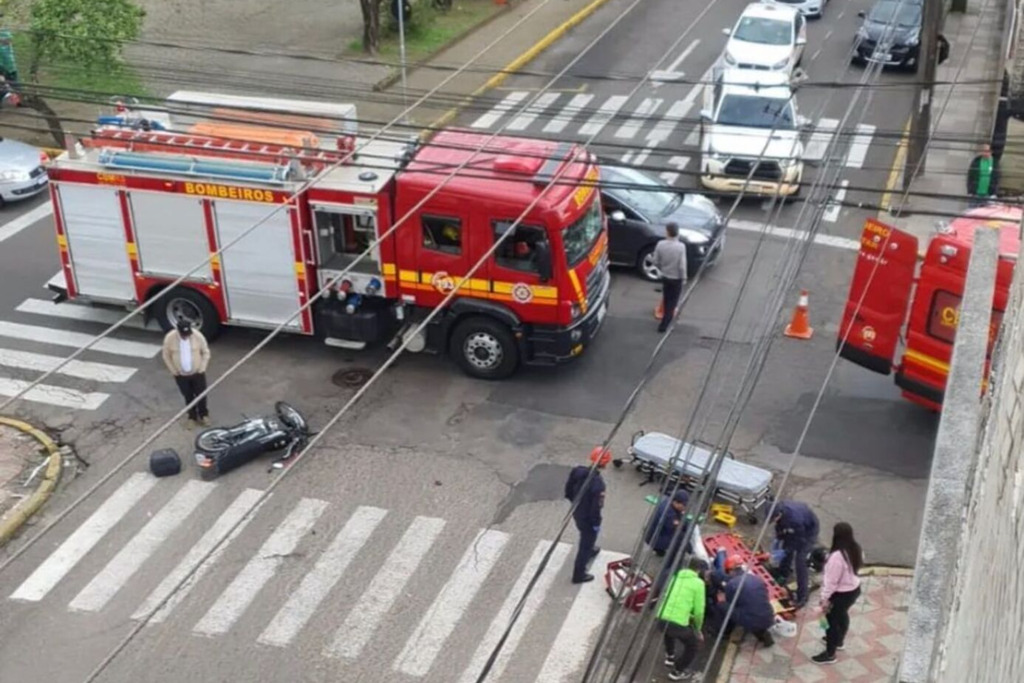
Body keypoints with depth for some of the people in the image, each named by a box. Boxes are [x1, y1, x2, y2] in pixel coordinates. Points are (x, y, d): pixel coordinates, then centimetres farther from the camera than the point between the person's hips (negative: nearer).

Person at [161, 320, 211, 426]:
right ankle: (192, 416, 35)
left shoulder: (198, 336, -20)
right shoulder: (170, 338, -19)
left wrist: (202, 368, -8)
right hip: (180, 374, 0)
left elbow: (206, 352, -6)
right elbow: (166, 356, -6)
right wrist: (174, 371, -5)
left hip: (197, 372, 0)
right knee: (188, 396, 15)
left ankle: (203, 414, 36)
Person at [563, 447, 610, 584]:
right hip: (587, 517, -7)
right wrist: (597, 523, -12)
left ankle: (590, 550, 65)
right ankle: (579, 575, 27)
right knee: (586, 544, 13)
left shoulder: (578, 471, -13)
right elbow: (596, 506, -28)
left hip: (576, 512, 7)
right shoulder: (598, 483, -35)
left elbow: (568, 489, 1)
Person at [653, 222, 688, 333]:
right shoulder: (680, 246, -24)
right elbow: (682, 266, -22)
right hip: (676, 278, -3)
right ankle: (664, 324, 9)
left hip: (665, 277, 3)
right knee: (672, 301, 10)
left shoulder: (660, 244, -14)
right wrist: (683, 278, -6)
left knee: (666, 299, 23)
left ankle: (666, 319, 41)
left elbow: (656, 262, -5)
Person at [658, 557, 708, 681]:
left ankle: (670, 656, 50)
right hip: (678, 624, -6)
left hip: (661, 620, 6)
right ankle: (677, 672, 25)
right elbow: (699, 610, 0)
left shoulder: (676, 577, 20)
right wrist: (698, 629, 18)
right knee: (693, 646, 22)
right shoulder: (698, 583, 2)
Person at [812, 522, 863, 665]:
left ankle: (830, 654, 22)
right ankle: (838, 641, 53)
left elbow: (831, 580, -26)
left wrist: (825, 598, -16)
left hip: (841, 593, -9)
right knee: (842, 614, 30)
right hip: (854, 589, 9)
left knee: (831, 620, 9)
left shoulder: (837, 556, -34)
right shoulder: (856, 549, -8)